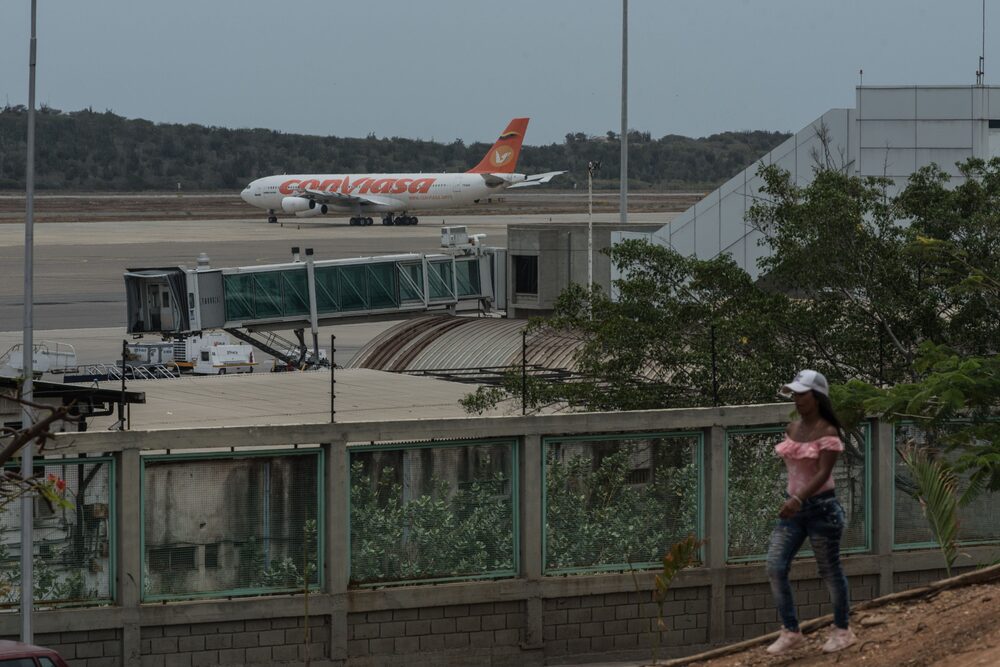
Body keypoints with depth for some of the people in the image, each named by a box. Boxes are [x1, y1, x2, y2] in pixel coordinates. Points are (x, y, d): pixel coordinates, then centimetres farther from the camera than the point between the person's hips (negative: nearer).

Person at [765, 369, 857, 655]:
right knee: (775, 568, -5)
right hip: (794, 506, 7)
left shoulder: (827, 433, -14)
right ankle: (791, 632, 2)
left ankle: (842, 631, 21)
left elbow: (823, 473, -24)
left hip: (821, 507, -7)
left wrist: (798, 499, -35)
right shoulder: (792, 428, 7)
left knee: (829, 570, 5)